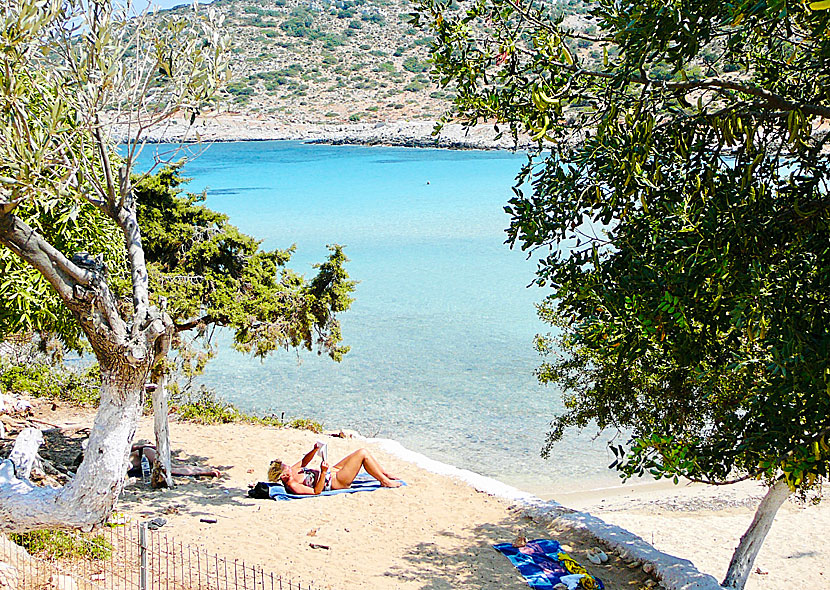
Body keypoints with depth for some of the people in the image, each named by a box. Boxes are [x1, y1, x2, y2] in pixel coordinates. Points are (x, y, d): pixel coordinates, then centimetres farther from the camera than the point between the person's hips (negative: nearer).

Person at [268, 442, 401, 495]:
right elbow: (316, 491, -27)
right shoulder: (292, 486, -25)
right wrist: (323, 473, -35)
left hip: (333, 471, 10)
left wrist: (315, 449, -3)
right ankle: (385, 482, -2)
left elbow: (304, 461, 15)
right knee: (362, 454, -15)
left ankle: (385, 474, 23)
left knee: (364, 452, 7)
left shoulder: (291, 471, 1)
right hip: (336, 482, -10)